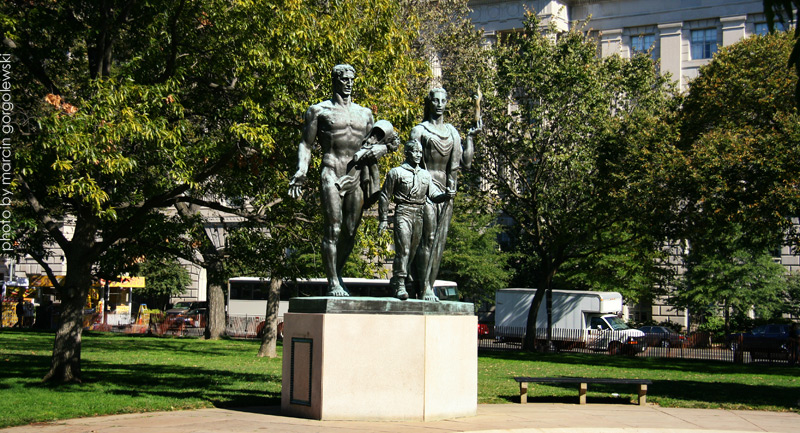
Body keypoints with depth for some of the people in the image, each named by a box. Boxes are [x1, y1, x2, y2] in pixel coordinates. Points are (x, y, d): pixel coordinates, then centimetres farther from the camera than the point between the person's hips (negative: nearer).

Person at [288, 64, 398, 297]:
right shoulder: (320, 111, 7)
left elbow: (371, 145, 25)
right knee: (333, 229, -10)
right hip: (332, 175, -5)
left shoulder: (364, 113, 20)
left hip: (356, 176, 5)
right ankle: (333, 283, -7)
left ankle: (338, 276, 18)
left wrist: (383, 147, 1)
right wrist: (300, 173, -9)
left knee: (350, 232, 4)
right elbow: (306, 145, 5)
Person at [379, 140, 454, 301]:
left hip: (420, 215, 5)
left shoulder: (425, 174, 17)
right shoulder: (396, 172, 3)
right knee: (403, 249, -12)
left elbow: (434, 195, 9)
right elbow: (385, 196, 4)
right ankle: (400, 285, -8)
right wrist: (384, 219, 0)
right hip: (403, 214, -5)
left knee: (413, 251, 9)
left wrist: (447, 195, -12)